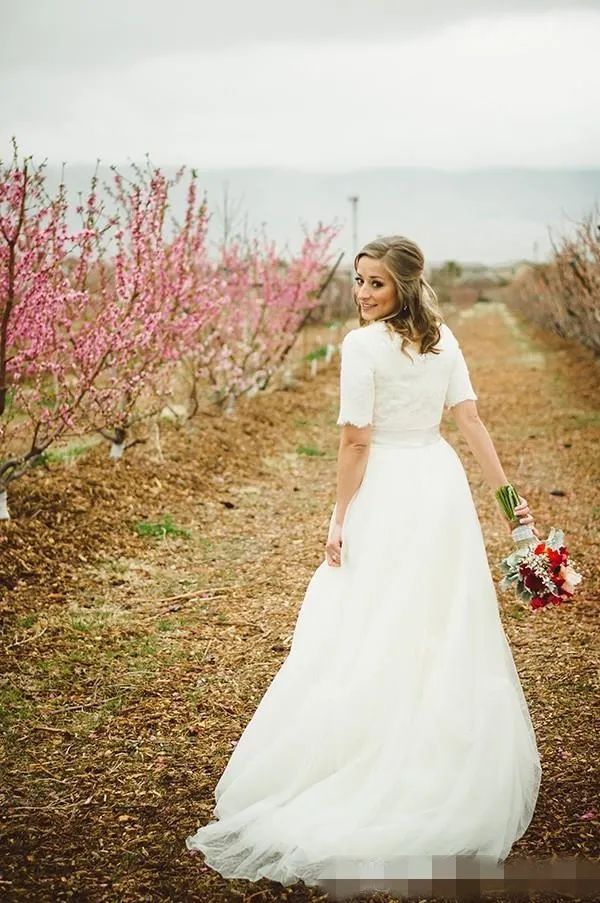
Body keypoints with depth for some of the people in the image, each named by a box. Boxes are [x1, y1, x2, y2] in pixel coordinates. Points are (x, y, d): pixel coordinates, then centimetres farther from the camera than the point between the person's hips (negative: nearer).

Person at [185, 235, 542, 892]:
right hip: (442, 485, 7)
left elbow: (355, 441, -15)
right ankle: (453, 773, 26)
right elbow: (471, 420, 2)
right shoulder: (442, 338, 4)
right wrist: (506, 494, 3)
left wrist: (339, 521, -9)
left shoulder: (363, 345, -15)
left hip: (386, 496, -7)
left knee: (371, 634, 1)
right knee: (449, 631, 14)